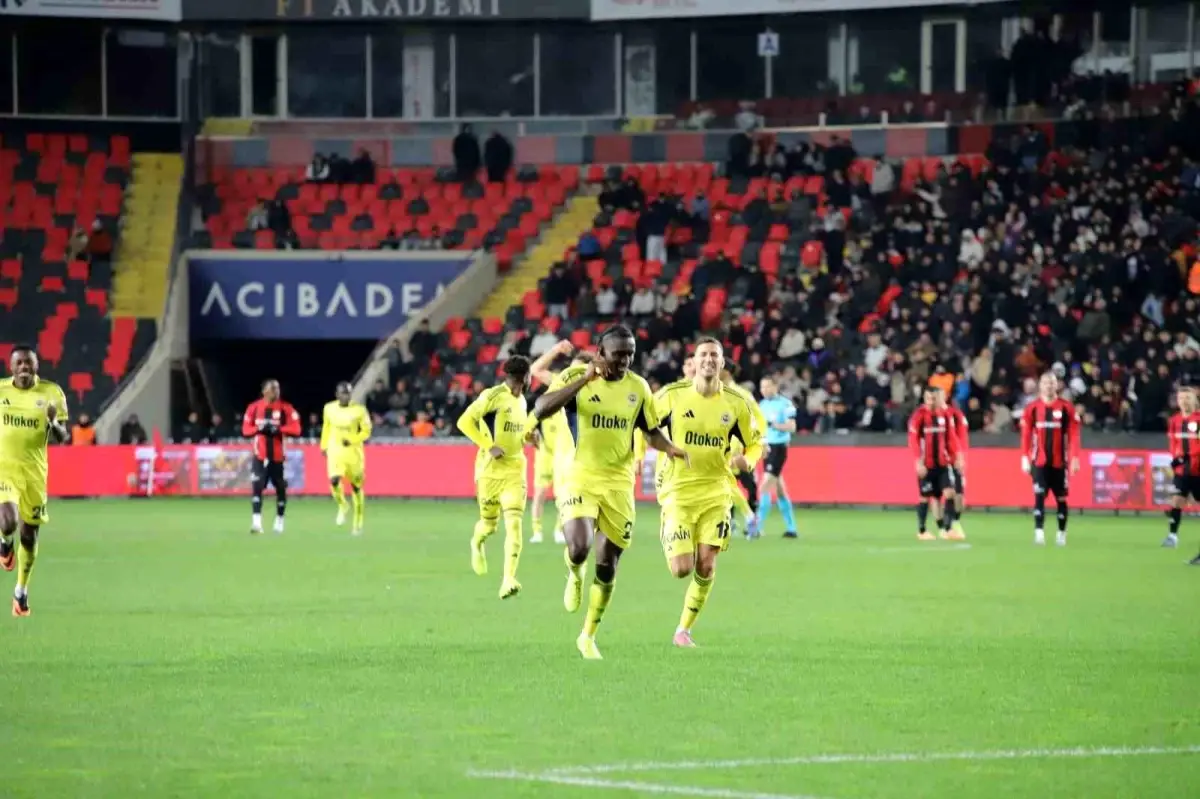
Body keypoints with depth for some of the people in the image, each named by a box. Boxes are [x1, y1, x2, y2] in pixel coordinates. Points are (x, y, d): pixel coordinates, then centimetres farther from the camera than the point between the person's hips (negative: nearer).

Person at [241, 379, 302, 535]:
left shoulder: (286, 408, -3)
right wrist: (259, 429, -16)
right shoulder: (254, 408, 2)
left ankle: (279, 521, 29)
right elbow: (246, 429, 3)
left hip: (278, 456, 0)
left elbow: (295, 429, -10)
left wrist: (277, 429, -22)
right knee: (257, 486, -14)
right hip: (260, 455, 0)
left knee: (280, 488, 10)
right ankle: (256, 522, -18)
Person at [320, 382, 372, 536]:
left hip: (353, 451, -1)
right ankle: (342, 506, 8)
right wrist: (324, 446, 19)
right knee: (334, 480, -22)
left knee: (356, 487, 7)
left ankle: (357, 523, 23)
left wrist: (352, 440, -18)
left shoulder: (359, 410, -9)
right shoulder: (329, 409, 1)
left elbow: (366, 431, -4)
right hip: (335, 450, 1)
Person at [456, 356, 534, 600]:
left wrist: (527, 435, 7)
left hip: (515, 471, 4)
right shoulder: (492, 396, -12)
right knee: (489, 524, 8)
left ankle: (508, 580, -20)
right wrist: (488, 446, -21)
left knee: (514, 522, -14)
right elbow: (465, 421, -17)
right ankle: (477, 544, 47)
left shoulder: (521, 401, 11)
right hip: (490, 470, -4)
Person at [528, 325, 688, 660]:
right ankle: (574, 574, 14)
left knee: (607, 567, 6)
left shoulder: (638, 387, 4)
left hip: (619, 484, 4)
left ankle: (588, 636, 24)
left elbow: (652, 431, 15)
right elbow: (540, 410, -22)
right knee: (579, 549, -25)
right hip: (581, 478, -4)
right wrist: (584, 380, -26)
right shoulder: (575, 377, -8)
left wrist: (669, 447, -8)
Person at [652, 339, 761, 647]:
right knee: (682, 569, -9)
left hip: (716, 491, 2)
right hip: (678, 491, -2)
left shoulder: (736, 403, -1)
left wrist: (747, 460, -10)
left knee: (706, 566, -6)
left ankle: (684, 630, 12)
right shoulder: (672, 395, -5)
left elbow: (754, 442, 11)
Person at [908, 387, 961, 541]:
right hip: (926, 464, -4)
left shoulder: (945, 415, 5)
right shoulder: (919, 415, -8)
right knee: (925, 497, 2)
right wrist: (919, 462, -16)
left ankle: (947, 528, -4)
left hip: (943, 463, 4)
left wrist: (955, 456, 4)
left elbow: (951, 437, 10)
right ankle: (921, 531, 14)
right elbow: (913, 440, -10)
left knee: (949, 492, -8)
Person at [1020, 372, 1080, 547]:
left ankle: (1062, 533, 18)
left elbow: (1073, 434, -2)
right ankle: (1039, 532, -13)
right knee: (1039, 495, -10)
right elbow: (1026, 435, 3)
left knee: (1061, 498, 7)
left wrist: (1075, 458, -8)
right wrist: (1025, 458, -2)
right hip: (1039, 461, 0)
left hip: (1060, 462, 0)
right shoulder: (1032, 408, 2)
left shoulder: (1067, 408, -1)